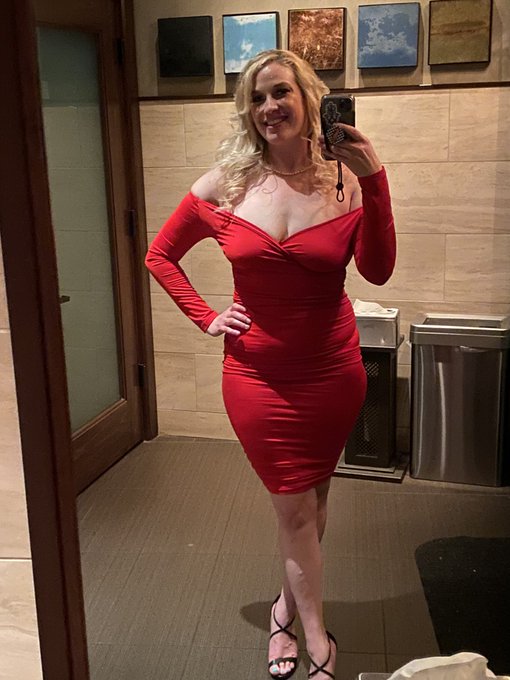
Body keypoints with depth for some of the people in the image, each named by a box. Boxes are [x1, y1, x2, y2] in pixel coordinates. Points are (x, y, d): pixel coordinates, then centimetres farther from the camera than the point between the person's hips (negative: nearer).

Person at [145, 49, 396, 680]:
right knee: (296, 510, 7)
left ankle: (289, 604, 44)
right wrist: (205, 317, -1)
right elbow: (159, 256, 7)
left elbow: (378, 270, -20)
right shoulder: (226, 183, -5)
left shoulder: (345, 179, -7)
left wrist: (374, 182, -28)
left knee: (310, 501, 17)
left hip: (332, 372, 1)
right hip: (257, 374, 0)